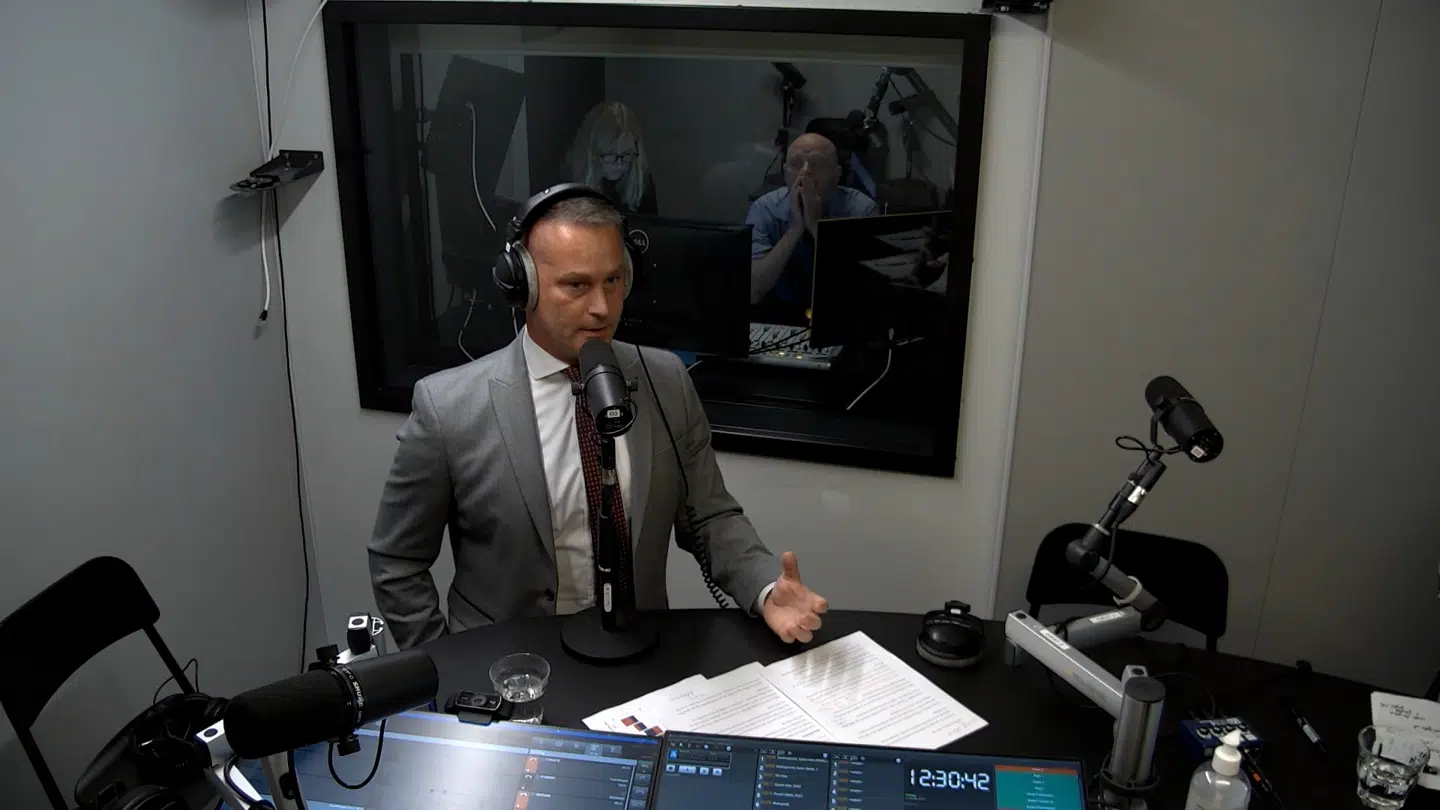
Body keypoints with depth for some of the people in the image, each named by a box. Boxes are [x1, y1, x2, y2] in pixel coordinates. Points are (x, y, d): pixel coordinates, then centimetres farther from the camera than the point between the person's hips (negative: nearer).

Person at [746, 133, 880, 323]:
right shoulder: (765, 209, -10)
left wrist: (817, 226, -24)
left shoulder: (862, 209, -12)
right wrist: (795, 228, -23)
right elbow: (751, 292, -19)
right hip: (780, 315, 0)